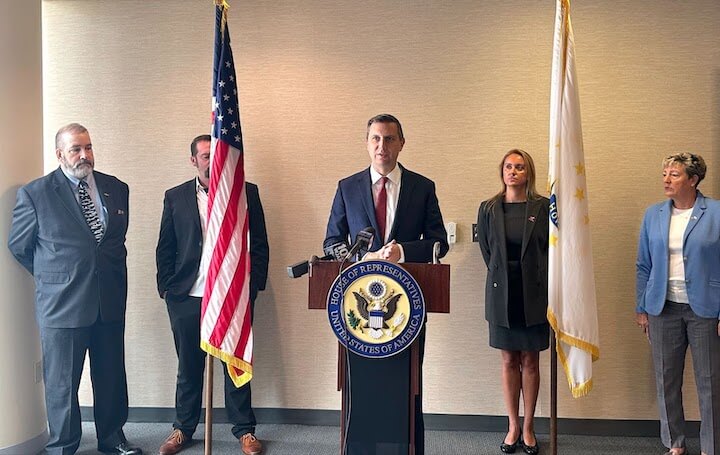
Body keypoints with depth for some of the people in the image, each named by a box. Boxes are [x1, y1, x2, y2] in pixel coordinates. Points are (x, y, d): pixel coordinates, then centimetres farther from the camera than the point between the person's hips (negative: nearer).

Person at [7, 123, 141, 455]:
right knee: (62, 382, 8)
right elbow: (18, 245, 4)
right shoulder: (35, 193, -5)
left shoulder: (116, 188, 7)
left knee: (111, 376, 13)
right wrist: (53, 277, 6)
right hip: (62, 301, -3)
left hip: (110, 300, 4)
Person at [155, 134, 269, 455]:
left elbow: (259, 245, 4)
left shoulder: (247, 193, 4)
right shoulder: (175, 197, 8)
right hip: (187, 297, 1)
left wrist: (254, 285, -1)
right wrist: (166, 287, 3)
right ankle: (183, 429, 28)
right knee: (188, 366, 12)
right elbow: (165, 248, 10)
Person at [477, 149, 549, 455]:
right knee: (509, 361, 9)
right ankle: (513, 427, 21)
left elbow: (552, 248, 1)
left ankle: (528, 428, 19)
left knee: (530, 362, 7)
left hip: (533, 295, -1)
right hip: (501, 294, 2)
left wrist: (537, 281, 2)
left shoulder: (543, 207, -4)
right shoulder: (488, 209, 2)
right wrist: (502, 275, 9)